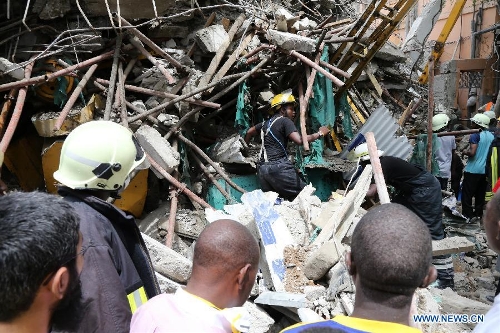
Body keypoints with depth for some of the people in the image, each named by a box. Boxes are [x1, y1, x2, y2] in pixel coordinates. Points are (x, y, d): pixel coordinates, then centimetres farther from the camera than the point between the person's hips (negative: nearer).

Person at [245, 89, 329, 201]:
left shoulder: (266, 123, 22)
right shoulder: (285, 121, -2)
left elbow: (249, 132, 35)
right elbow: (299, 140, -16)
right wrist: (319, 134, -5)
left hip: (262, 169, 9)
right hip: (278, 166, -8)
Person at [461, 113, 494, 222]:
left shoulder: (475, 135, -15)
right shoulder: (491, 136, 6)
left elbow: (472, 152, -23)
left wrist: (465, 152, -3)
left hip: (473, 170, -7)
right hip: (485, 170, 7)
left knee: (467, 194, 0)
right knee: (480, 194, 14)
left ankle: (468, 216, 1)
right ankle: (478, 214, 19)